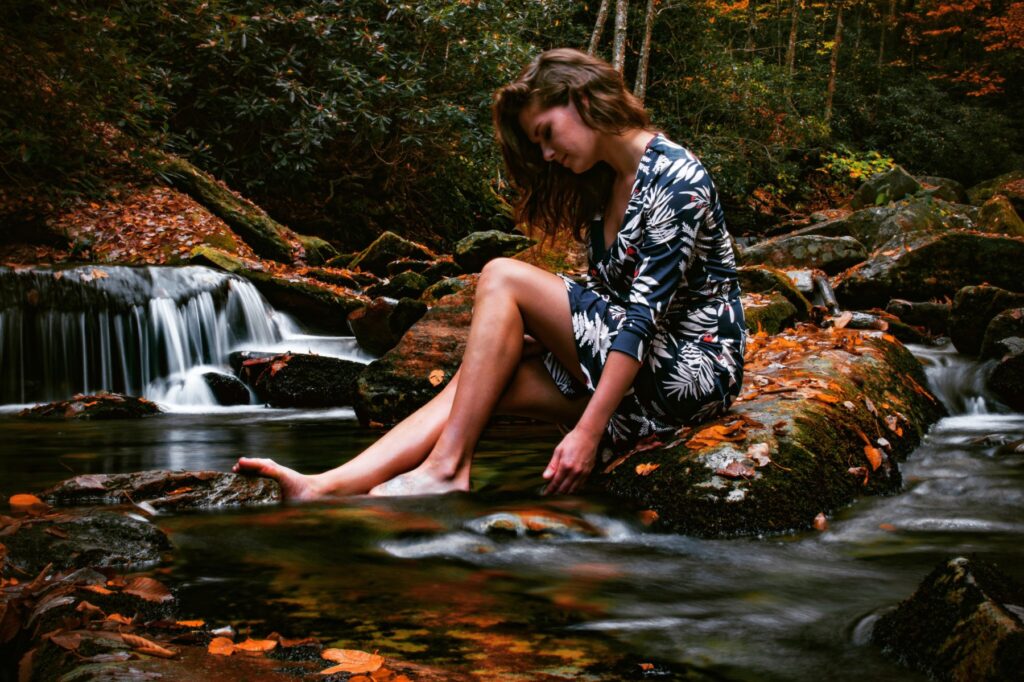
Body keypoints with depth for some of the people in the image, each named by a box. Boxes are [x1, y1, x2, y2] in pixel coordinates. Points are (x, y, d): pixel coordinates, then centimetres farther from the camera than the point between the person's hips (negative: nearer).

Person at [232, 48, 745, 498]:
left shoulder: (675, 180, -13)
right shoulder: (601, 184, 14)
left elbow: (646, 316, -21)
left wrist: (588, 431, -24)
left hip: (692, 370, -8)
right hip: (627, 368, 8)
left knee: (503, 278, -16)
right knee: (482, 379, -12)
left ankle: (447, 466, -18)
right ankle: (331, 488, -25)